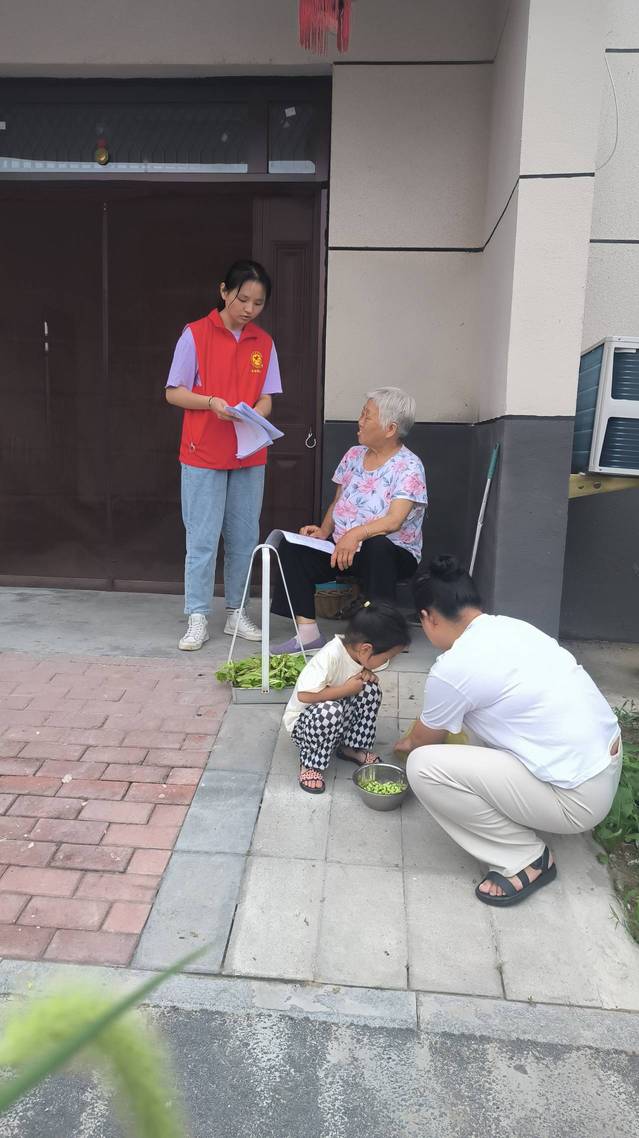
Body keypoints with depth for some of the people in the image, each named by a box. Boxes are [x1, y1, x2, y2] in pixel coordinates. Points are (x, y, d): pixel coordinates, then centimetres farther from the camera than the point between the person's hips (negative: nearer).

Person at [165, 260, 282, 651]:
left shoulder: (264, 343, 7)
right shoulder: (196, 334, -4)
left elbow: (265, 399, 7)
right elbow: (174, 393, -4)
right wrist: (212, 403, -21)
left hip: (250, 455, 4)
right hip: (204, 454, -4)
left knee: (244, 537, 9)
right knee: (202, 538, -1)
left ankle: (237, 612, 22)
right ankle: (198, 618, 8)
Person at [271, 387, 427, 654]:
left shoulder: (408, 467, -11)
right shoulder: (353, 456, 9)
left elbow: (394, 520, -24)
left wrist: (356, 534, -39)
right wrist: (324, 530, -4)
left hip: (394, 554, -5)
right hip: (341, 549, 6)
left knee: (377, 546, -40)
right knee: (292, 546, -16)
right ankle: (307, 632, -16)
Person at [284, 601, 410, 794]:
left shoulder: (356, 650, -10)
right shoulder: (331, 655, -33)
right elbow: (304, 695, -37)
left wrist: (366, 674, -11)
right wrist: (347, 689, -29)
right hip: (303, 720, -7)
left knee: (370, 689, -14)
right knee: (330, 710, -38)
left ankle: (352, 748, 2)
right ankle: (310, 764, -13)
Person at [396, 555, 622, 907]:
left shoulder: (452, 668, -19)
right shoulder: (513, 627, 5)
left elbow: (426, 739, 5)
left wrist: (409, 744, 29)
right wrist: (420, 738, 40)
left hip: (578, 796, -9)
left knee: (424, 766, -13)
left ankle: (526, 860, 2)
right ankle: (516, 815, 21)